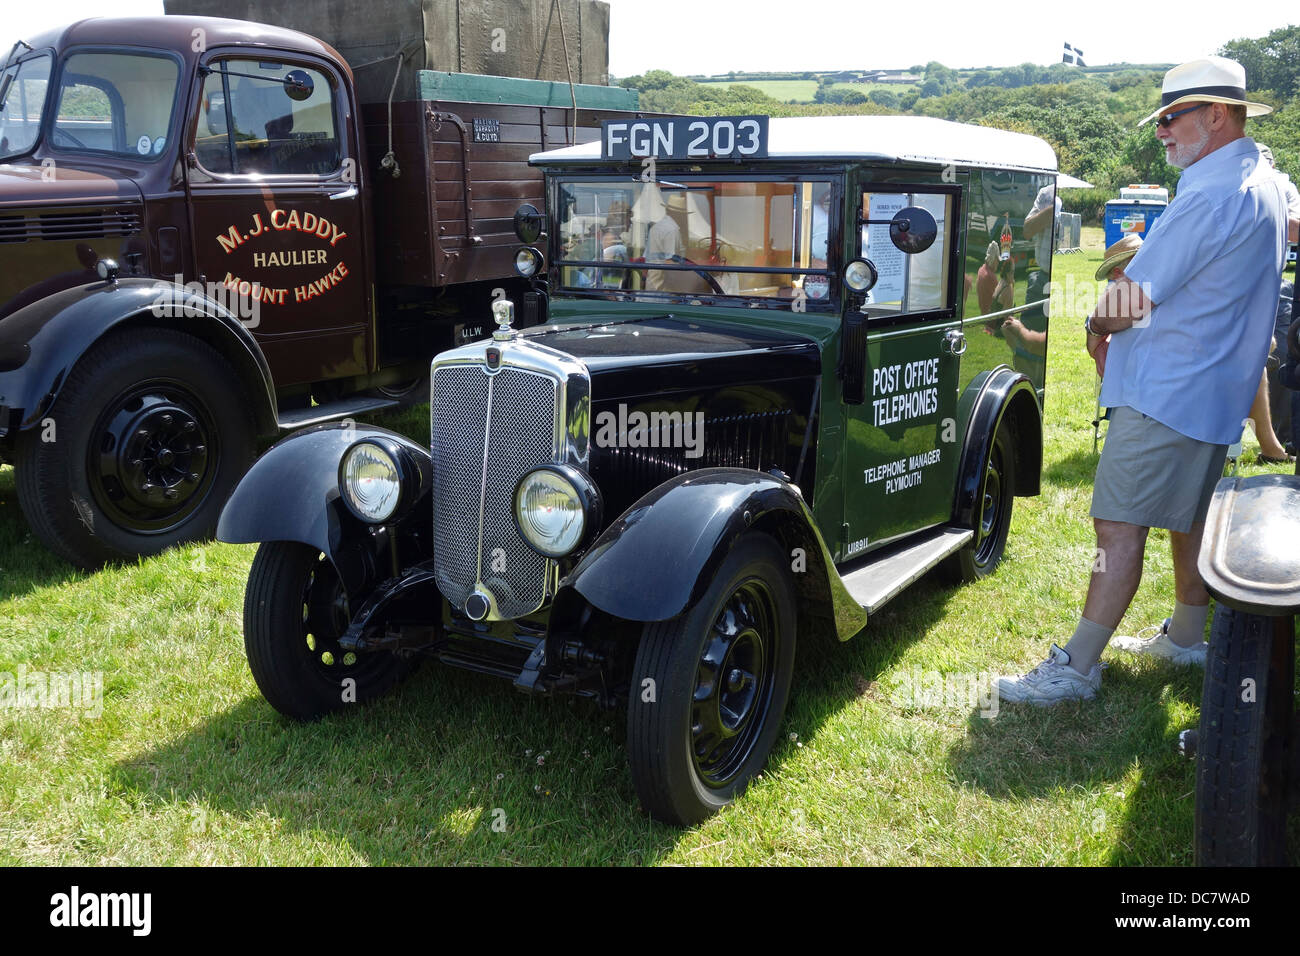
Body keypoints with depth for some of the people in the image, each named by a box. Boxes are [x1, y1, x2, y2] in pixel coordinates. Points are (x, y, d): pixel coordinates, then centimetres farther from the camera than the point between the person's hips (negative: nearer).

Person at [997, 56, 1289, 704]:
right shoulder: (1265, 187, 14)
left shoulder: (1210, 196, -20)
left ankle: (1075, 669, -6)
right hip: (1220, 386, 11)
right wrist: (1123, 326, 11)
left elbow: (1126, 302, -20)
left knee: (1121, 528, -9)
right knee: (1190, 516, 20)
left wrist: (1097, 323, 2)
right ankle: (1186, 637, 33)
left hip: (1165, 393, -10)